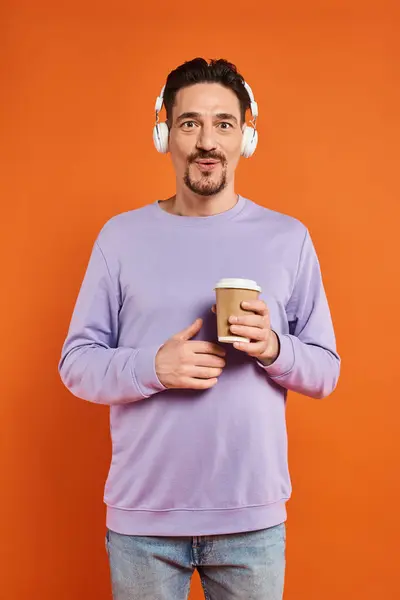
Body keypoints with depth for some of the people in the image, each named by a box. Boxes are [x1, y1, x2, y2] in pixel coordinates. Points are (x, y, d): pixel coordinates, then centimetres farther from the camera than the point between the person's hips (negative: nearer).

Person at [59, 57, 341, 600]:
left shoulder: (288, 238, 1)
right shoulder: (120, 236, 0)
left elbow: (326, 371, 4)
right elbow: (76, 363, 0)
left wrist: (274, 349, -17)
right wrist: (153, 367, -18)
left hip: (253, 515, 1)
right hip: (141, 514, 0)